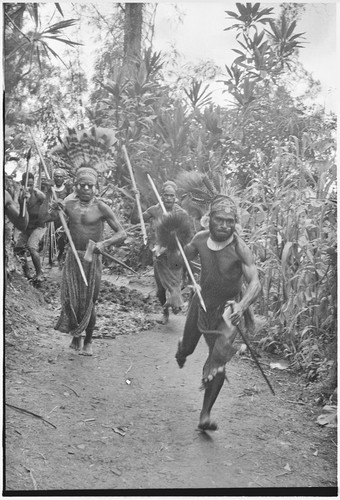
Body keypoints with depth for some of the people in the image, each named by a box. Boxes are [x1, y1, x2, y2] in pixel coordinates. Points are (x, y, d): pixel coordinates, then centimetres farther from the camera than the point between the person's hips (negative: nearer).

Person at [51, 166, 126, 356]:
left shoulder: (101, 208, -9)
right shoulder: (69, 204, 0)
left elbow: (122, 233, -12)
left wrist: (104, 243, -28)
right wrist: (54, 210, -18)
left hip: (93, 258, -2)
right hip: (73, 256, 2)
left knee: (89, 301, 5)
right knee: (70, 298, 0)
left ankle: (88, 341, 24)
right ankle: (76, 334, 26)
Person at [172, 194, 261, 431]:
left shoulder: (240, 248, -24)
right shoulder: (200, 239, -11)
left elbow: (255, 283, -31)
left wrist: (242, 306, -47)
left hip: (227, 310, -3)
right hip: (201, 302, 4)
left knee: (217, 365, -8)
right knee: (188, 347, 21)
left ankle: (205, 415, 7)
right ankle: (182, 351, 60)